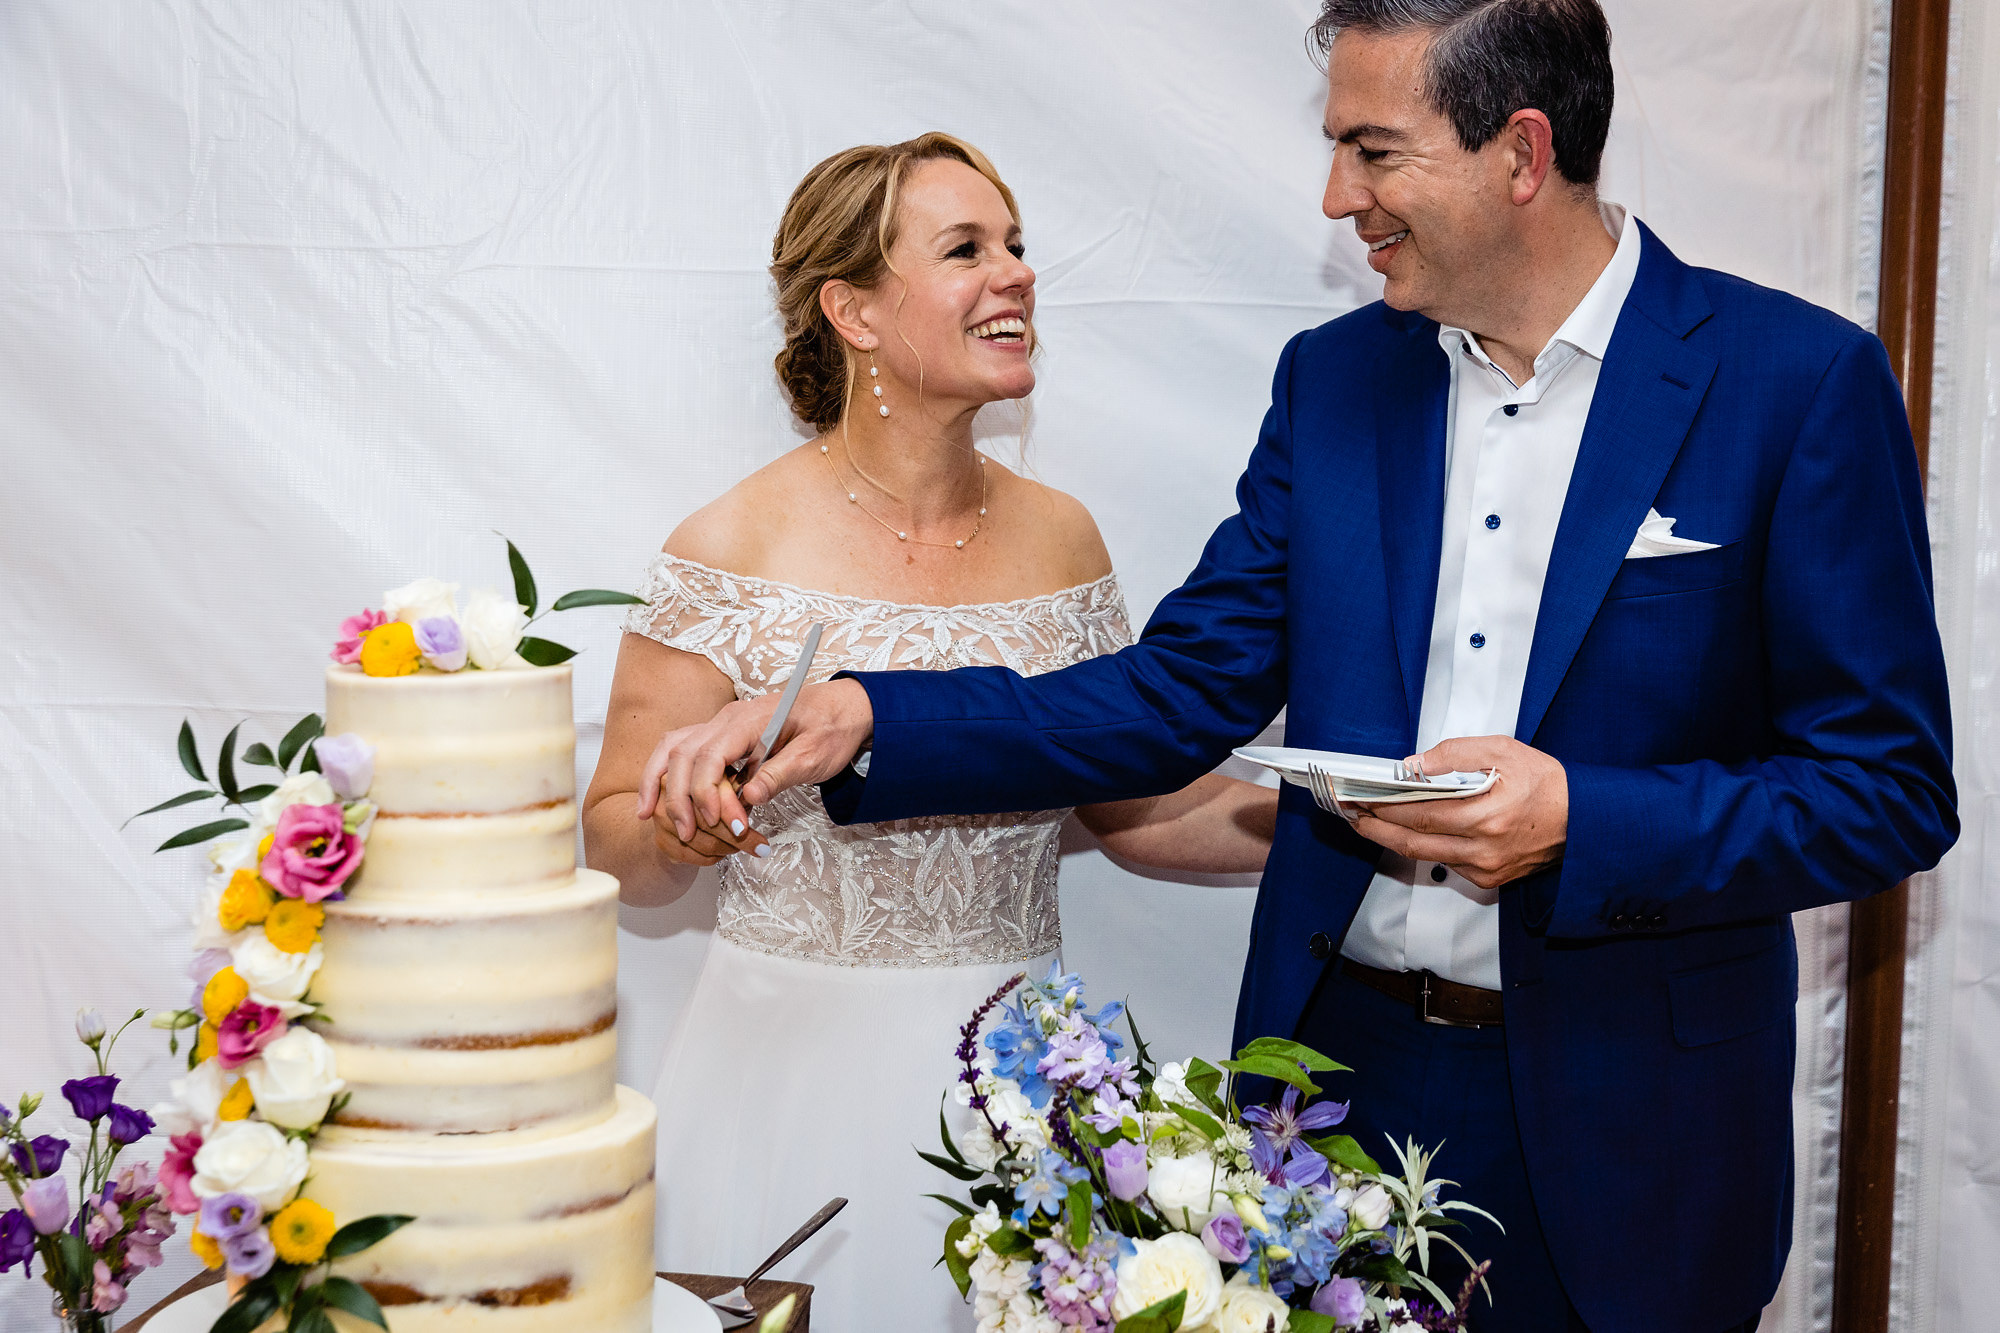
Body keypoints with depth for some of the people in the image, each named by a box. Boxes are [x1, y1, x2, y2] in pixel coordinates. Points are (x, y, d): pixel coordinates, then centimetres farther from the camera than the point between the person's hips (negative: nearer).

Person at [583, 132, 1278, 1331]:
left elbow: (1132, 806, 12)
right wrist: (680, 827, -25)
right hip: (799, 1067, -3)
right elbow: (617, 848, -4)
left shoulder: (1060, 536, 3)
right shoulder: (735, 549, -9)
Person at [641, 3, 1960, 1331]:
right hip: (1341, 1065, 4)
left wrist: (1584, 823, -22)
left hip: (1624, 1127, -3)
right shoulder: (1334, 378, 3)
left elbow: (1891, 786, -9)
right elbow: (1177, 693, 2)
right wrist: (862, 720, -10)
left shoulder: (1802, 383, -10)